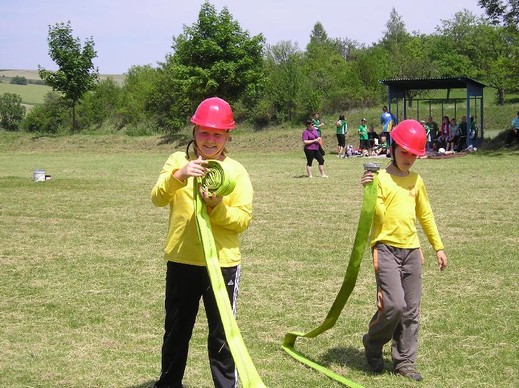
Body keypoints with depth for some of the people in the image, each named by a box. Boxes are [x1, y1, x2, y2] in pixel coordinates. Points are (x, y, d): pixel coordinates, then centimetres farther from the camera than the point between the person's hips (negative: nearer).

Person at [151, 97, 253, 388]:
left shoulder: (236, 170, -1)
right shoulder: (179, 161, 1)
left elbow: (244, 219, -8)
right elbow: (158, 198, -14)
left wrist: (217, 206, -25)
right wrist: (179, 175, -31)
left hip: (222, 262, -2)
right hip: (181, 261, 2)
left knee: (222, 333, 6)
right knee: (176, 329, 18)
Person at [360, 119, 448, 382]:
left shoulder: (416, 180, 12)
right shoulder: (380, 179, -6)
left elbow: (425, 215, 21)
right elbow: (376, 216, -14)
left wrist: (438, 247, 22)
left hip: (411, 250, 6)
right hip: (386, 248, -6)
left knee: (411, 311, 7)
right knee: (394, 305, -17)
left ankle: (404, 362, 18)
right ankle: (373, 344, 11)